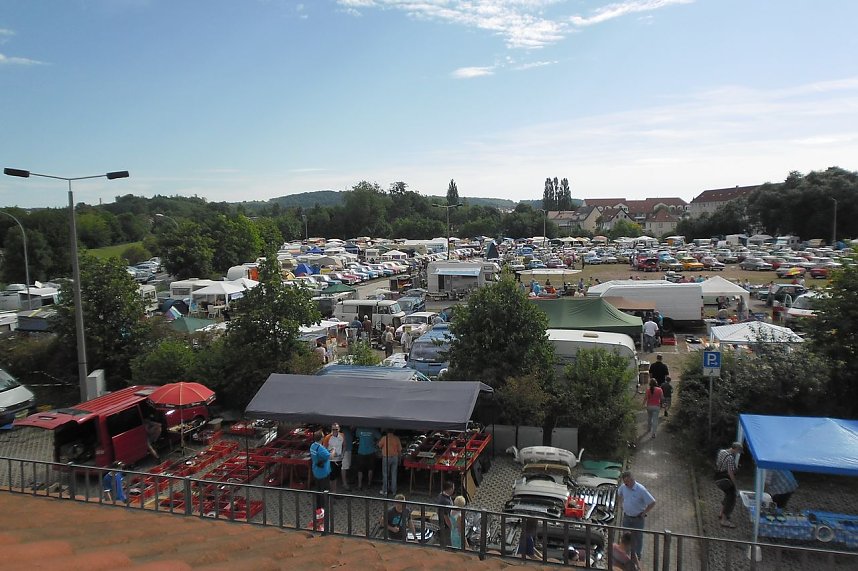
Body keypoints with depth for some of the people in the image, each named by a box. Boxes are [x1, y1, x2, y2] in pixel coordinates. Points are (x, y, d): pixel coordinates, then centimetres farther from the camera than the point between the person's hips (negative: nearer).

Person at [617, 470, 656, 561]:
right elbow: (619, 493, 15)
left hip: (638, 519, -4)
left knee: (637, 537, 13)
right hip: (626, 517, 4)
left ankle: (637, 556, 32)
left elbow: (652, 503, -22)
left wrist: (643, 513, -15)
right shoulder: (623, 487, -10)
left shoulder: (641, 490, -27)